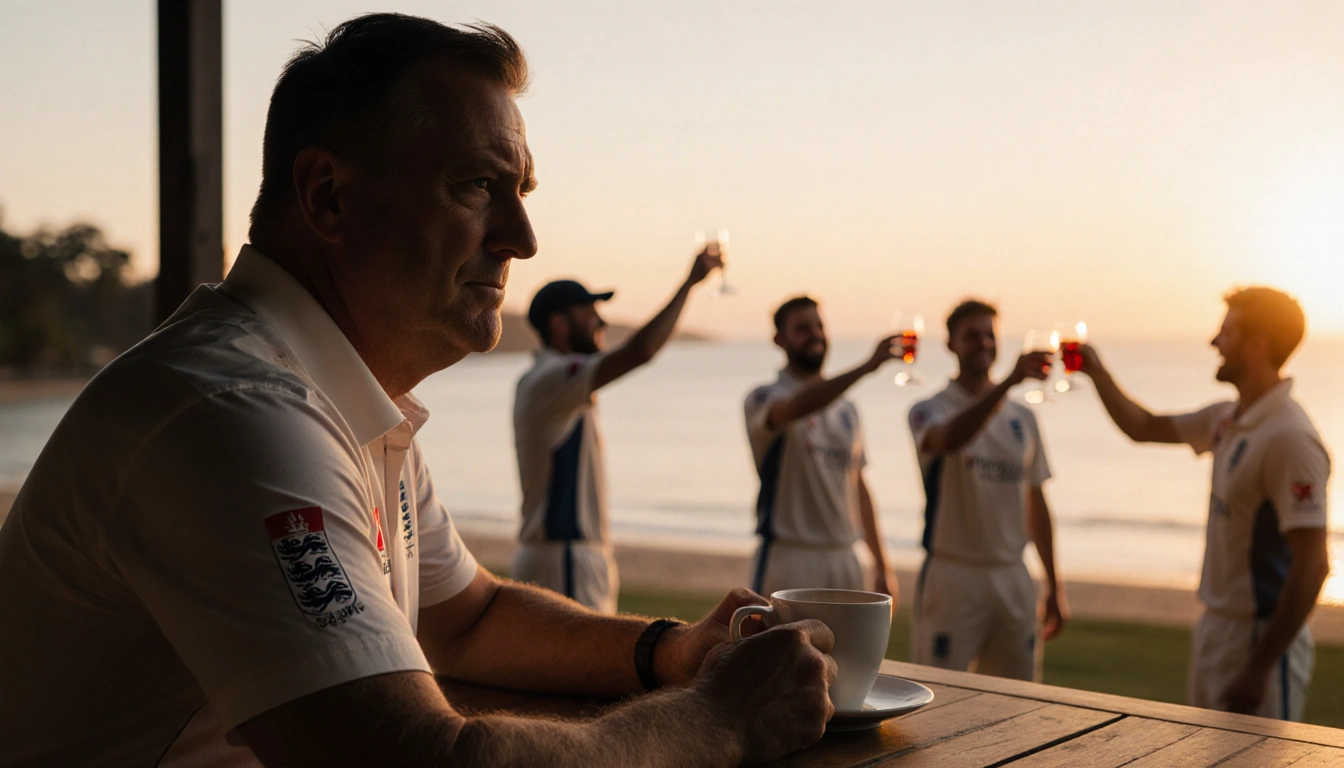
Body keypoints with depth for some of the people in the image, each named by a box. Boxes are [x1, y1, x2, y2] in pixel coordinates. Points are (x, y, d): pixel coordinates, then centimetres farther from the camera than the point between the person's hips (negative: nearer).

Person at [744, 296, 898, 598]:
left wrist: (882, 566, 16)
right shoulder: (764, 399, -4)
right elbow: (796, 407, -29)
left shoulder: (846, 409, 15)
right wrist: (867, 366, -37)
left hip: (845, 559, 6)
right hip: (789, 558, -5)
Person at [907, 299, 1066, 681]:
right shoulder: (931, 411, -4)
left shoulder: (1022, 418, 12)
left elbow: (1036, 503, 16)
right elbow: (949, 439, -30)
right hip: (953, 574, -5)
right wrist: (1009, 381, -40)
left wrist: (1054, 585, 14)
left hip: (1012, 576, 5)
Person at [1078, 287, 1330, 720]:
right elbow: (1144, 428, 27)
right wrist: (1096, 372, 18)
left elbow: (1312, 563, -24)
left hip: (1261, 637, -9)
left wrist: (1260, 669, -23)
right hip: (1216, 628, 9)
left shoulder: (1289, 438, -21)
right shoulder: (1227, 421, 7)